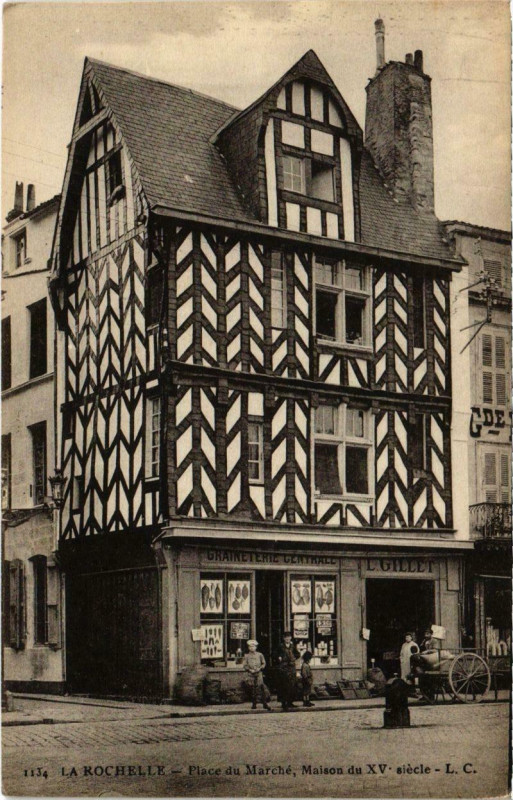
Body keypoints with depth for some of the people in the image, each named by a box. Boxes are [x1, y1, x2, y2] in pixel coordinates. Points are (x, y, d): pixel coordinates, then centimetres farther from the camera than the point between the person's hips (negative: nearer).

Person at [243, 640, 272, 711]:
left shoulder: (259, 655, 8)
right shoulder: (246, 656, 7)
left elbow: (264, 663, 10)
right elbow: (245, 665, 5)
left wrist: (260, 668, -7)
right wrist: (250, 670, -11)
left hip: (259, 673, -1)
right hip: (251, 674, 1)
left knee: (260, 686, -11)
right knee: (253, 688, 3)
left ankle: (265, 703, -6)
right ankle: (254, 704, 11)